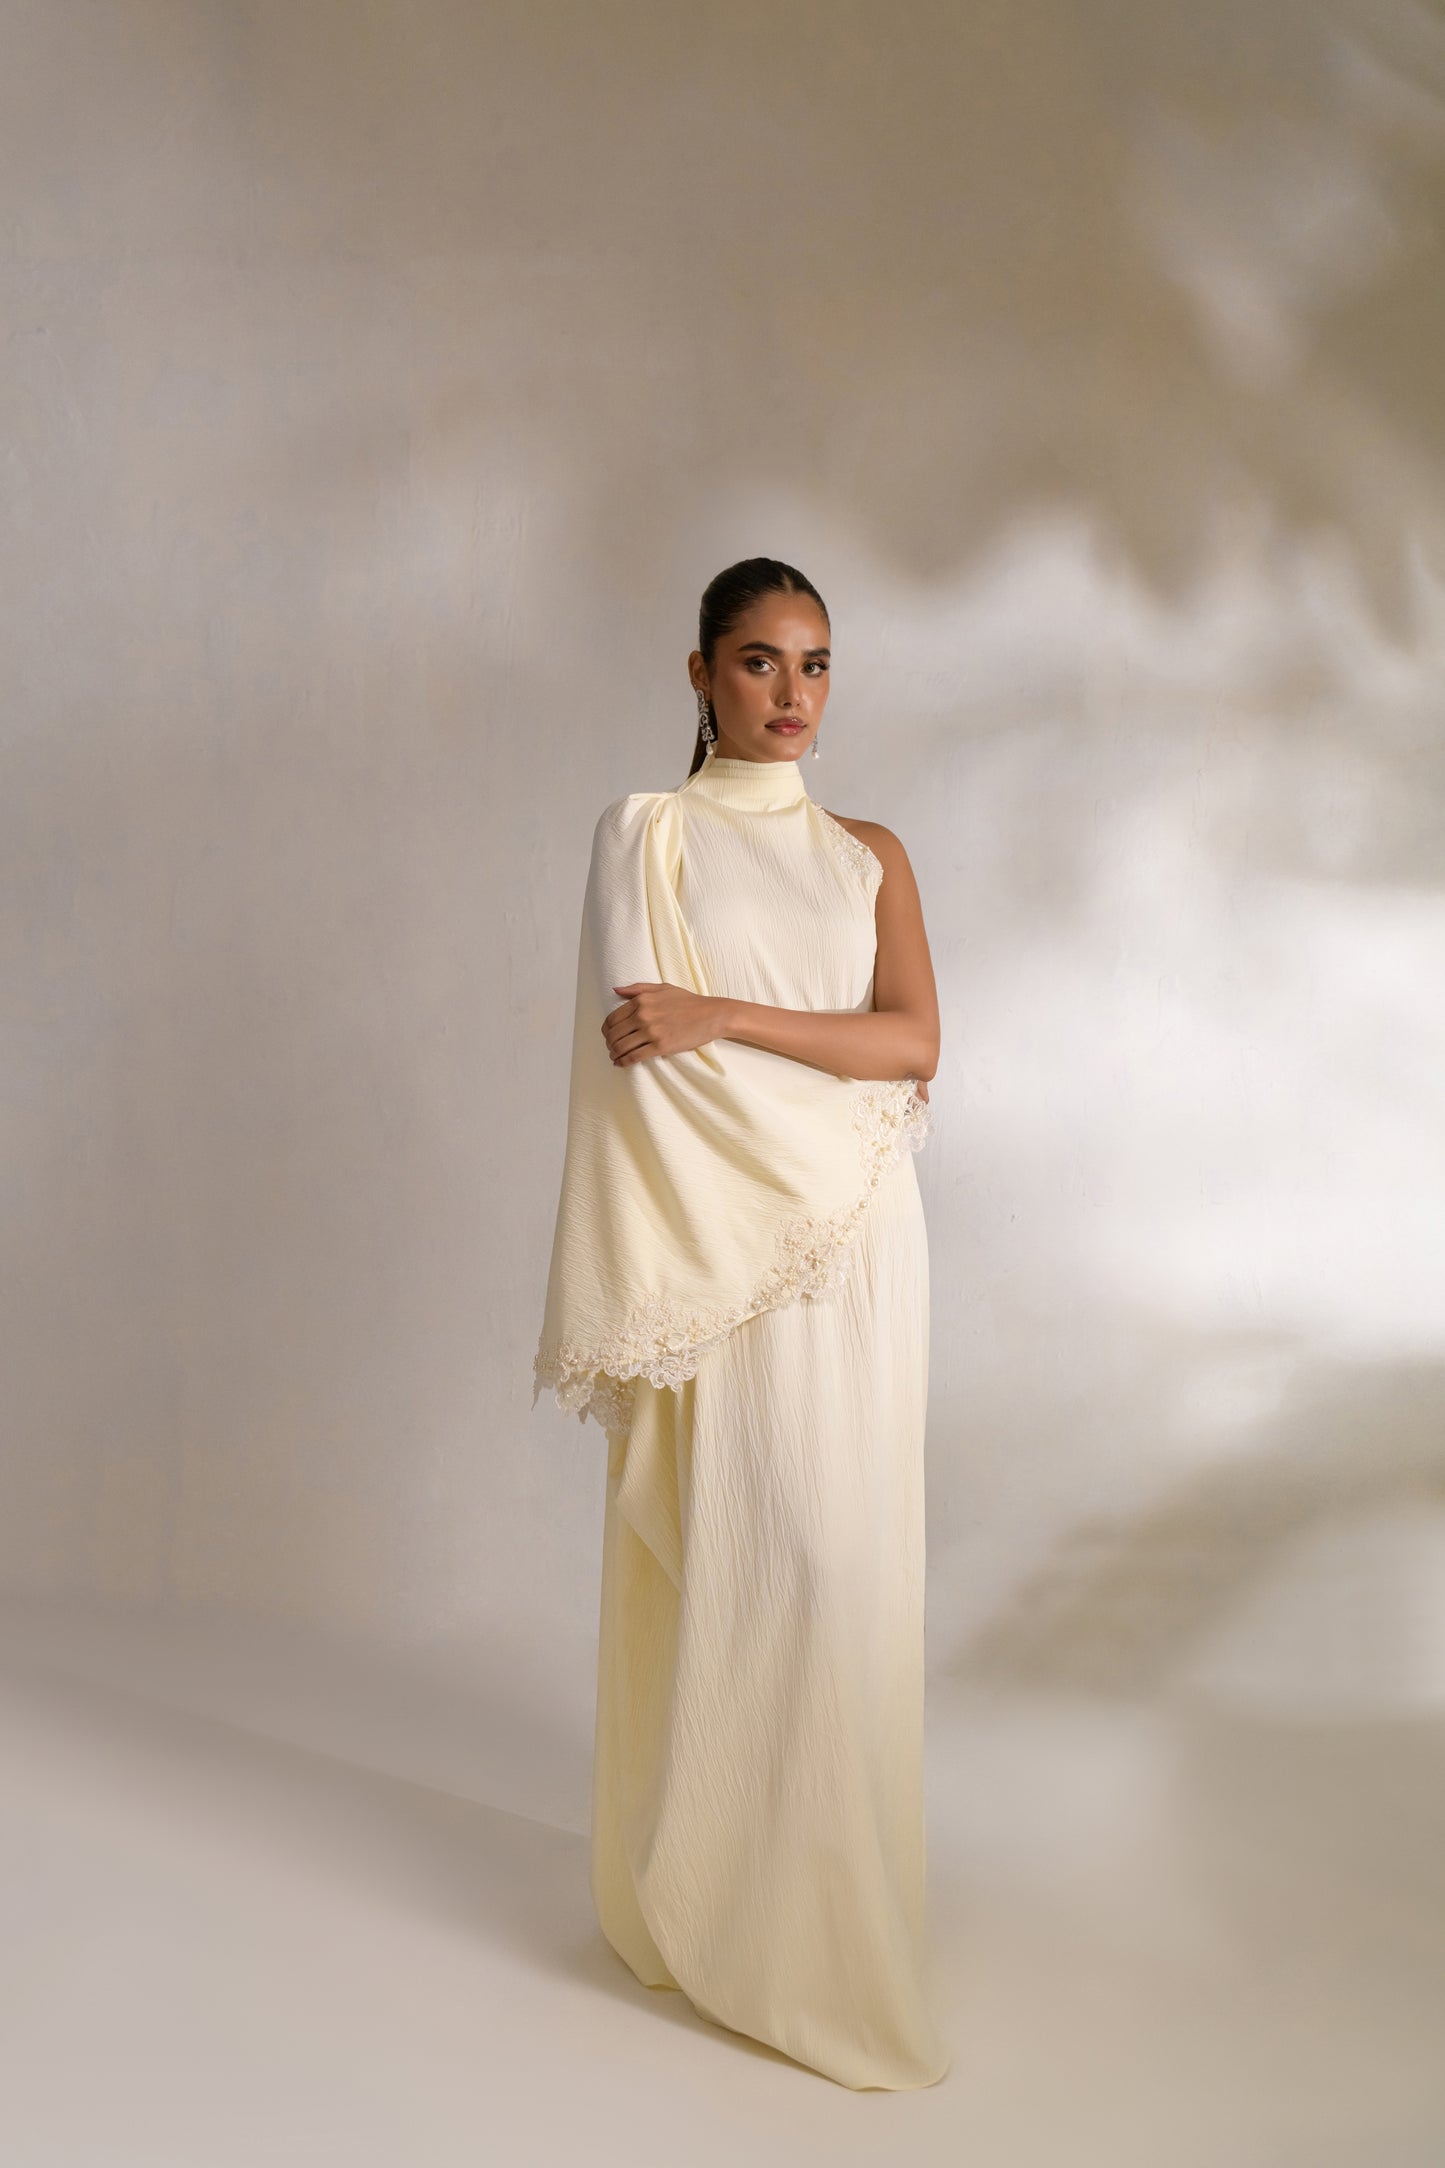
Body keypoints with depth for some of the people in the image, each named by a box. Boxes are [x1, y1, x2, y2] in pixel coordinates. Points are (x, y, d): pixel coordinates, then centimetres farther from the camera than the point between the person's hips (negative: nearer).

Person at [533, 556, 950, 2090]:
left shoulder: (870, 856, 14)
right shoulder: (642, 834, 5)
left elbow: (912, 1041, -1)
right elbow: (629, 1055, -4)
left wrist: (719, 1013, -14)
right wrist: (625, 1297, -12)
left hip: (857, 1244, 3)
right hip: (720, 1241, -3)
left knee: (846, 1556, 5)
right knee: (730, 1554, -4)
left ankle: (832, 1899, 20)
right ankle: (713, 1908, 13)